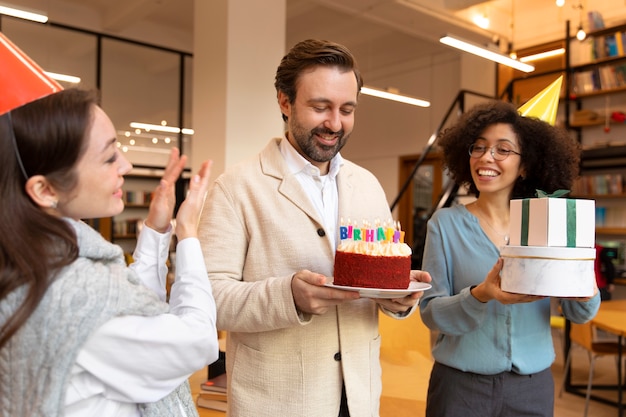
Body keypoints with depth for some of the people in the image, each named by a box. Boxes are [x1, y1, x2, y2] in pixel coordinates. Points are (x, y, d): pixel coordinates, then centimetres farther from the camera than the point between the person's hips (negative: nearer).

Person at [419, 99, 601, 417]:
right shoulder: (446, 223, -8)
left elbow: (577, 314, 0)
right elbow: (430, 312, -11)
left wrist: (586, 294, -22)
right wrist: (480, 296, -29)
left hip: (534, 385, 2)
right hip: (460, 383, -2)